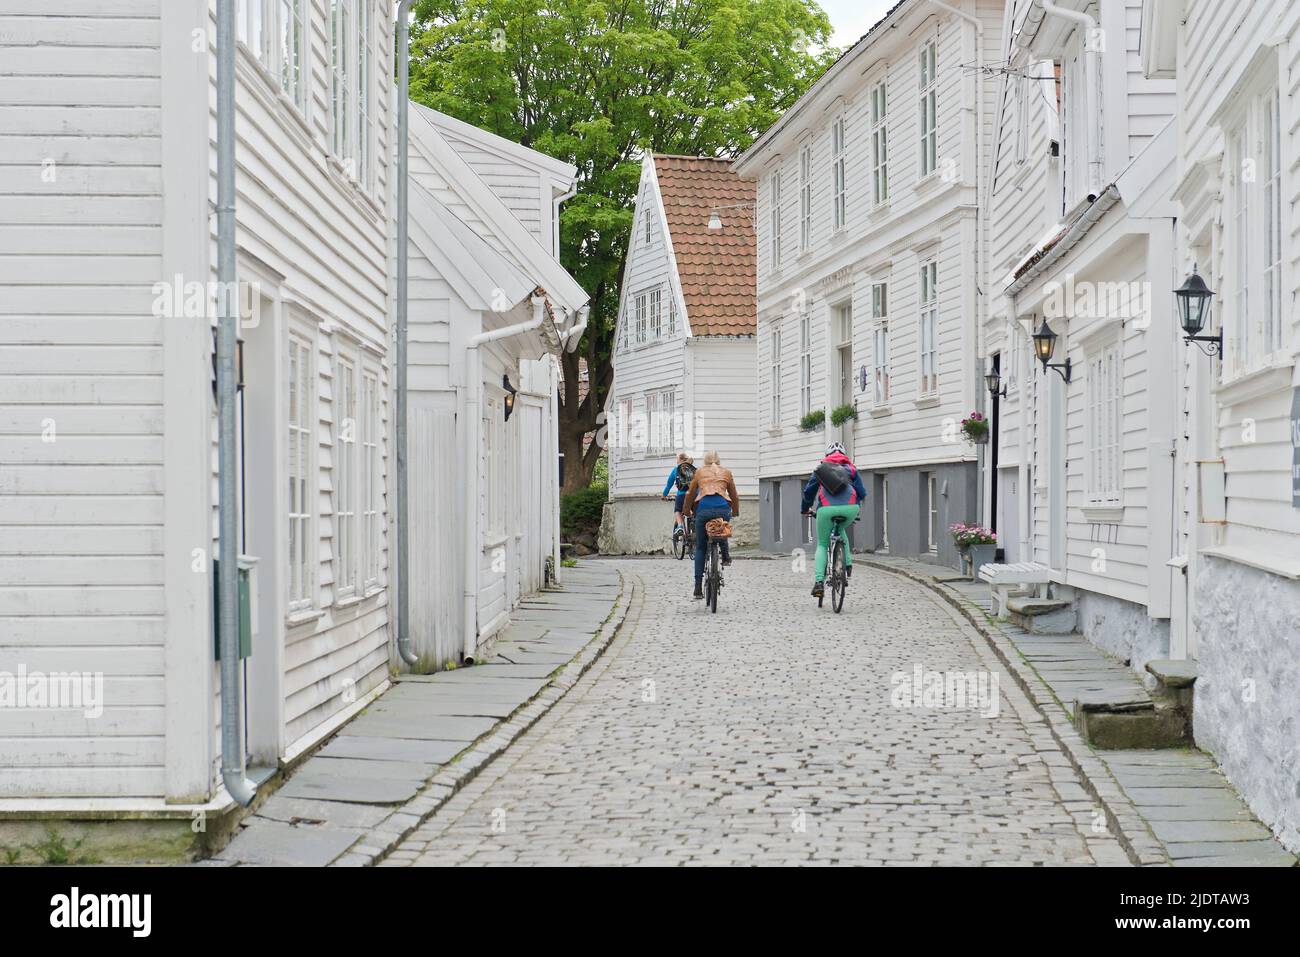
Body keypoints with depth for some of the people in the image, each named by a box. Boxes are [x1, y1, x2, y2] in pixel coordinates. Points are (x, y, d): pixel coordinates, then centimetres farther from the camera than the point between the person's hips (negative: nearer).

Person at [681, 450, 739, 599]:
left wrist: (686, 511, 42)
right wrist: (735, 512, 44)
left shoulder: (700, 472, 22)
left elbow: (690, 494, 27)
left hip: (703, 508, -1)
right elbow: (734, 495, 28)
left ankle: (698, 587, 0)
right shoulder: (726, 472, 22)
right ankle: (725, 556, 21)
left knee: (700, 548, 9)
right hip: (723, 508, 1)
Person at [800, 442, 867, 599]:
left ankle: (818, 582, -3)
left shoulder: (820, 468, 23)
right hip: (849, 509, 1)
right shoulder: (851, 468, 24)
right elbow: (862, 493, 19)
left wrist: (805, 509, 39)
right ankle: (847, 563, 21)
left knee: (822, 545, 14)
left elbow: (809, 491, 23)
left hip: (826, 509, -1)